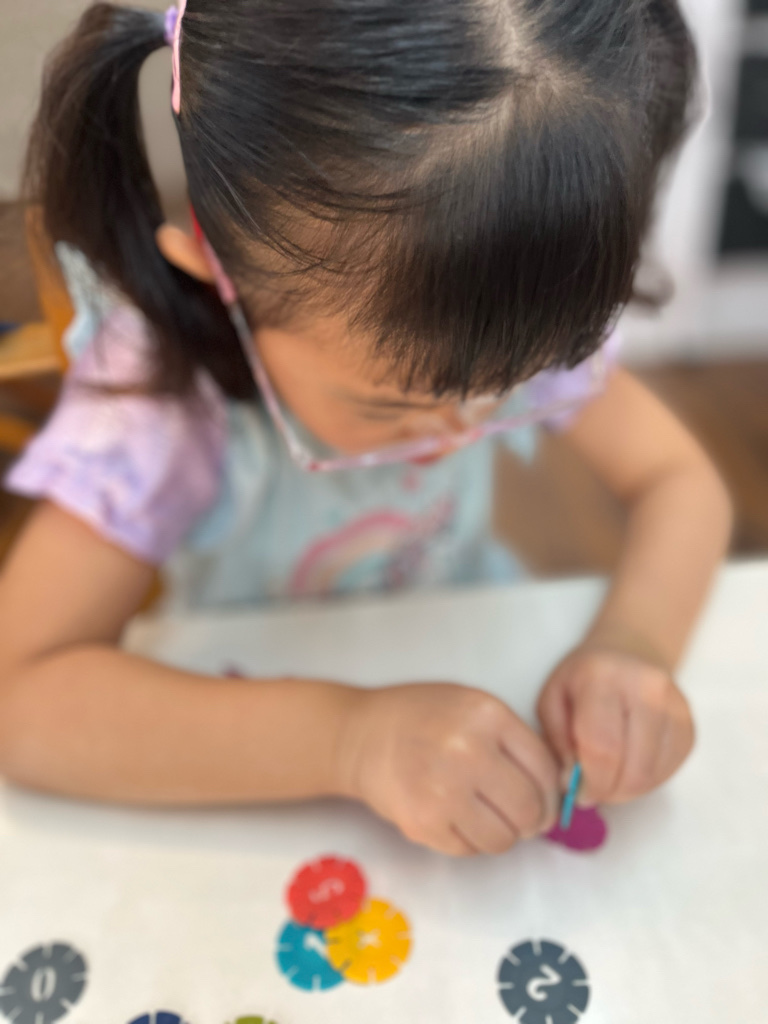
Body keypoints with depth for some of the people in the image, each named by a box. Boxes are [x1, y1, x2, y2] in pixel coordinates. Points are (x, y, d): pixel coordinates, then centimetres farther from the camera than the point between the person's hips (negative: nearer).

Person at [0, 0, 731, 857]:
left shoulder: (520, 323, -17)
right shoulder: (154, 393, -27)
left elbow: (679, 483, -9)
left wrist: (635, 642, -28)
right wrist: (350, 736, -41)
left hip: (472, 685, 3)